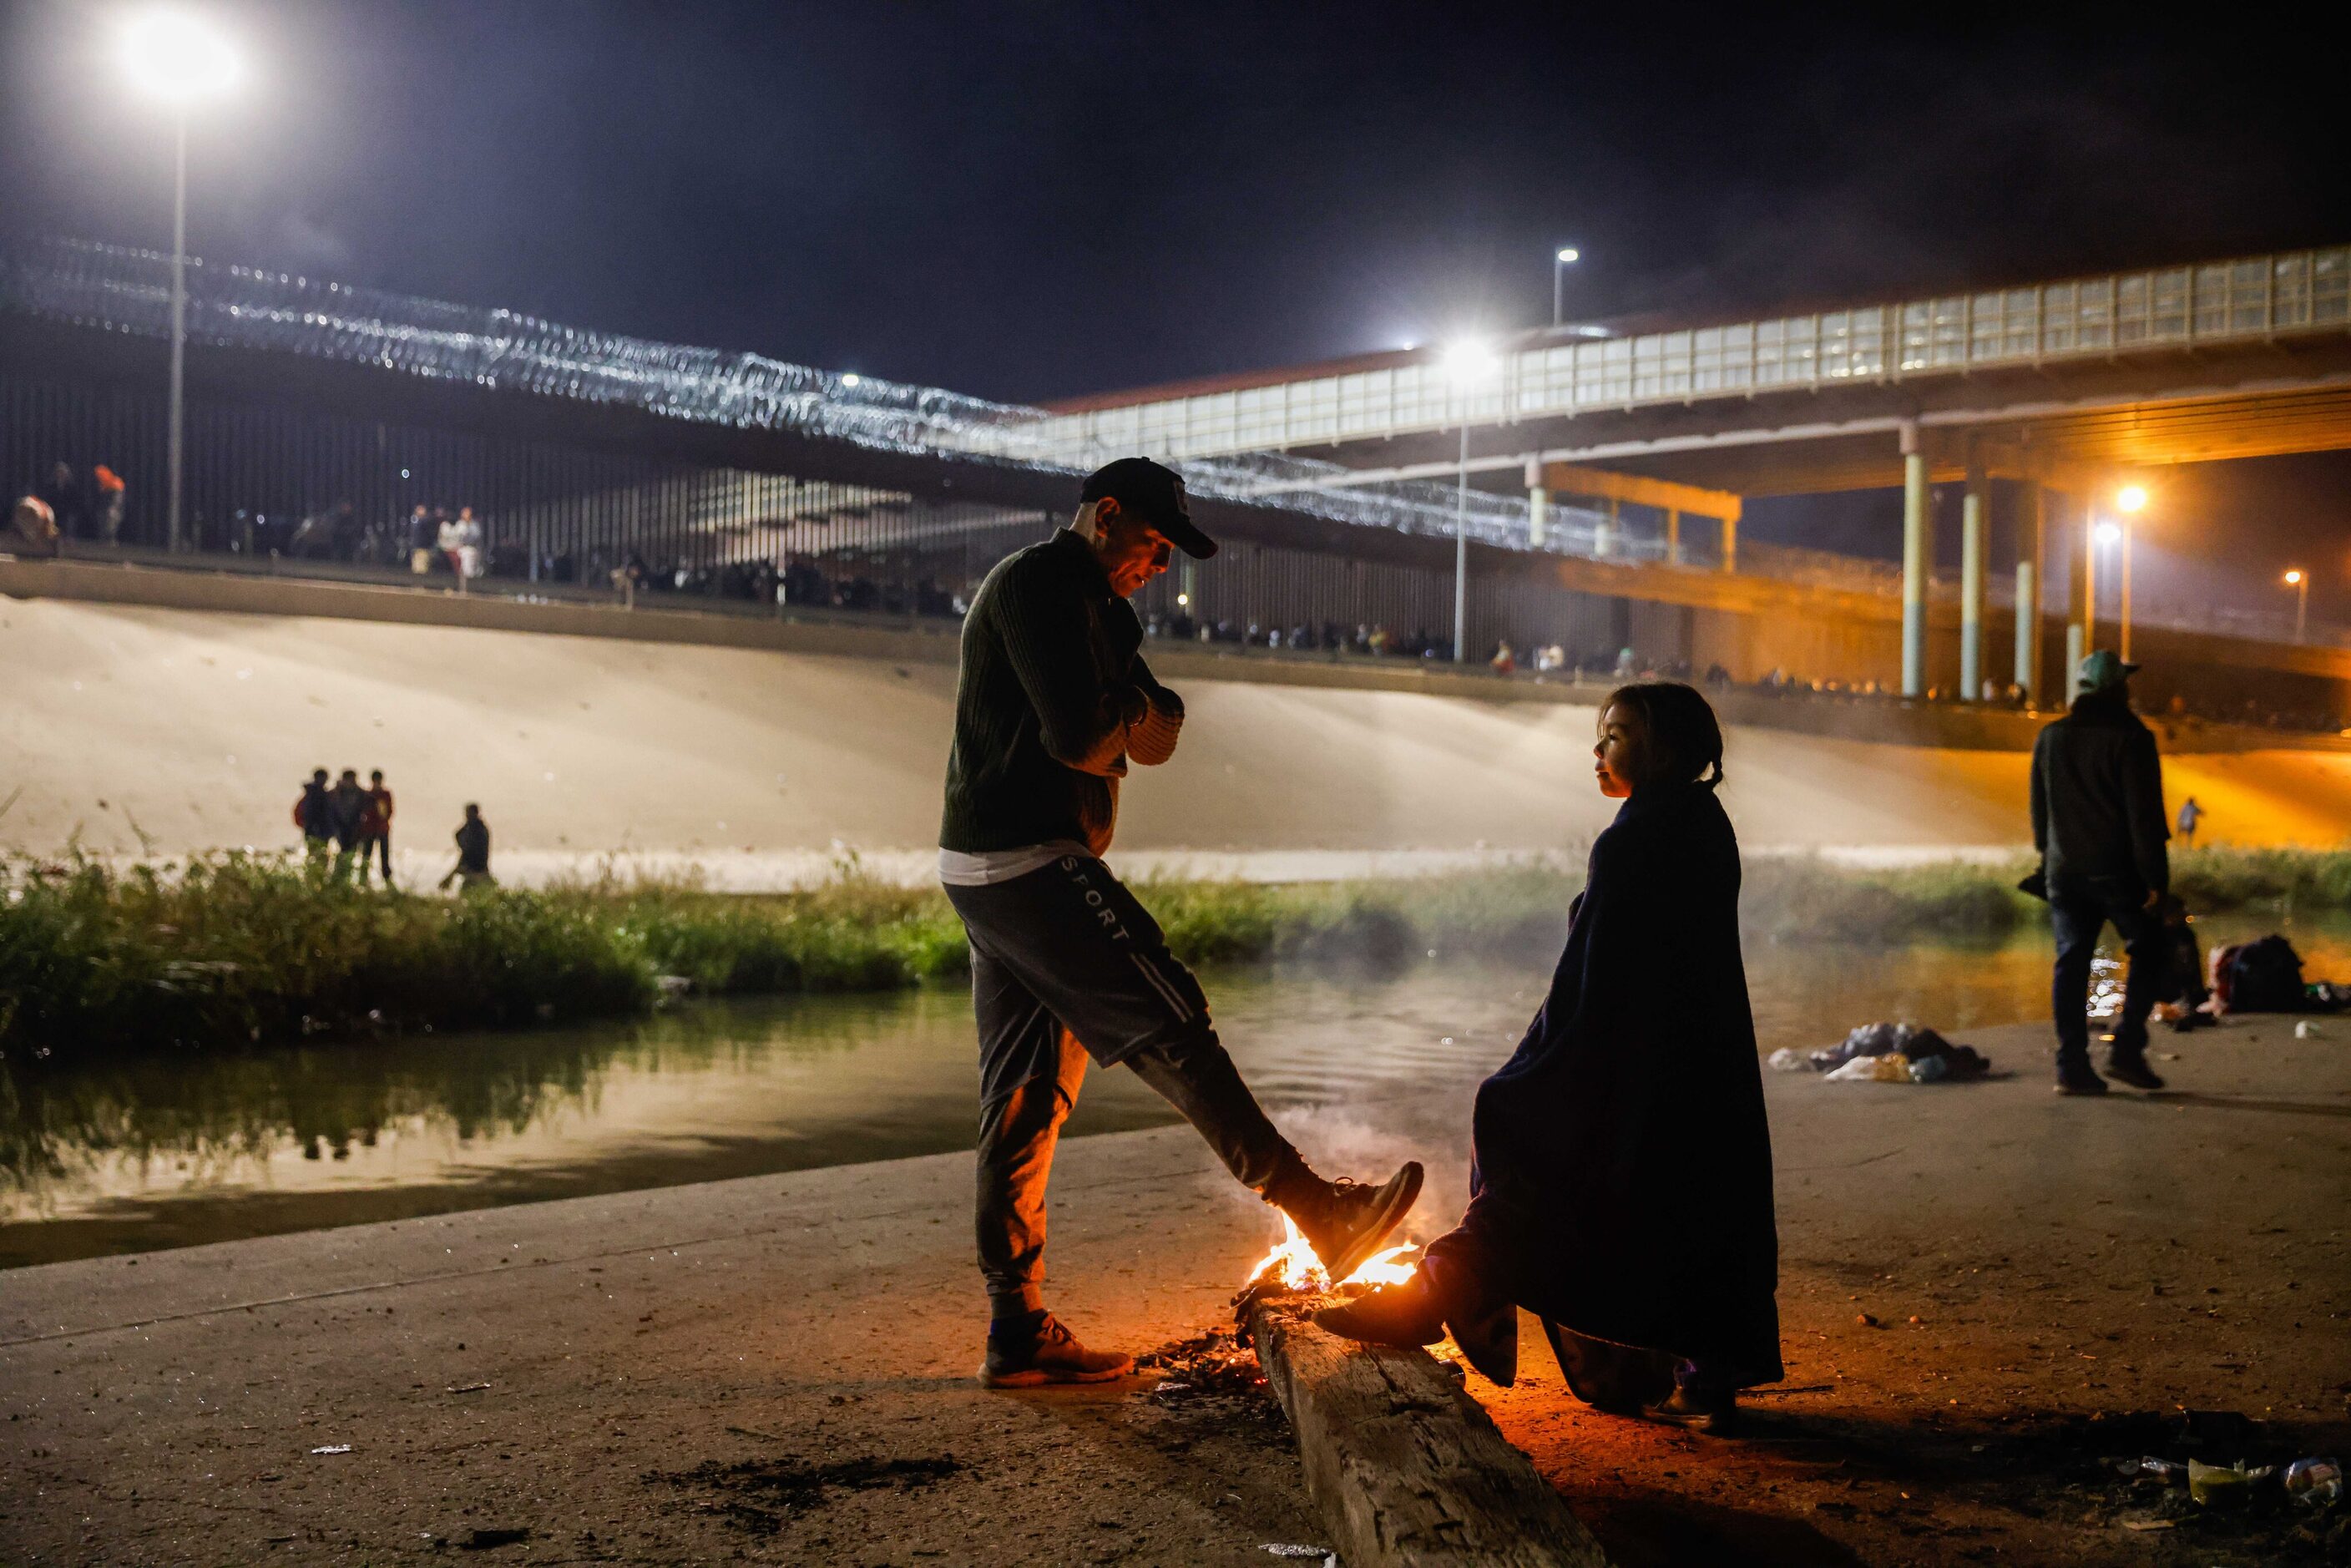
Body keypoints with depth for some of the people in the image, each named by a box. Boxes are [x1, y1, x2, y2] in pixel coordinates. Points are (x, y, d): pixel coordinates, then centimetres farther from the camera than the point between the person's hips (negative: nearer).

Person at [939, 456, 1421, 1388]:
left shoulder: (1085, 602, 25)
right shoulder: (1042, 584, -8)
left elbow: (1158, 732, 17)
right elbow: (1079, 734, -20)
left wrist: (1138, 717, -4)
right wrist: (1126, 719, 0)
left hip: (989, 876, 11)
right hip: (1033, 863, -11)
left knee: (1025, 1101, 7)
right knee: (1172, 1031, -11)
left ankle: (1018, 1334, 10)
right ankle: (1319, 1214, -11)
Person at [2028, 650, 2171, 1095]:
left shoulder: (2051, 737, 9)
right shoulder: (2130, 738, -9)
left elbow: (2040, 812, 16)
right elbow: (2145, 815, -12)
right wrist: (2156, 877, -10)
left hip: (2064, 872, 5)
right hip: (2117, 871, -5)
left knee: (2071, 963, 4)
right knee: (2148, 953, 11)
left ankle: (2072, 1065, -1)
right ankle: (2127, 1049, 1)